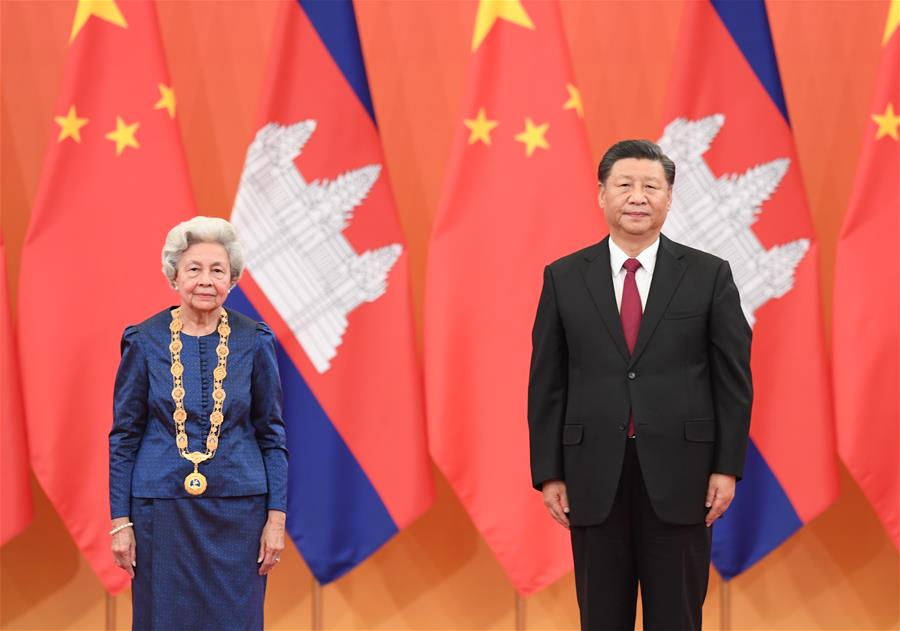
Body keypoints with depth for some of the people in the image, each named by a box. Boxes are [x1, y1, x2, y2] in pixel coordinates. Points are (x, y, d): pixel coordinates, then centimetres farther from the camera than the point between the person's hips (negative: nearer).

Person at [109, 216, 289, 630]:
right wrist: (120, 521, -2)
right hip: (164, 510, 0)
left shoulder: (254, 341, -1)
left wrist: (276, 517, -1)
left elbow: (272, 433, 4)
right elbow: (124, 437, 2)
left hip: (238, 508, 0)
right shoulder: (144, 342, -2)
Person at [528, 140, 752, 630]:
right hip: (595, 478, 1)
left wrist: (728, 467, -4)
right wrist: (548, 473, 0)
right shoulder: (564, 277, 4)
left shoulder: (709, 275, 1)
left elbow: (734, 378, 2)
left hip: (678, 475, -1)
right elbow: (546, 384, 5)